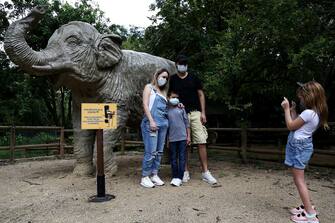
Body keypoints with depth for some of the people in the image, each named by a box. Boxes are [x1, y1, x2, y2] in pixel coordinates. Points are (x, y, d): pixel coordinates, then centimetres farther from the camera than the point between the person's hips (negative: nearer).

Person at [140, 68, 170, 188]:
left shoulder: (163, 92, 23)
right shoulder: (149, 87, 7)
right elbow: (145, 104, -4)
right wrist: (151, 121, -13)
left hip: (163, 123, 7)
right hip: (151, 123, -7)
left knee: (159, 151, 7)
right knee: (150, 152, -9)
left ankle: (154, 175, 16)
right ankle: (145, 177, 0)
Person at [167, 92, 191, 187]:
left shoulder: (181, 109, 5)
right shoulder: (167, 111, 6)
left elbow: (187, 123, 6)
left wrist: (188, 136, 1)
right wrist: (167, 140, 9)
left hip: (182, 137, -1)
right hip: (172, 138, 1)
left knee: (182, 158, -2)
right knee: (173, 158, 7)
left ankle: (179, 178, 0)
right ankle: (174, 177, 17)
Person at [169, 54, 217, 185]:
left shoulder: (194, 78, 9)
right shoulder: (172, 80, 9)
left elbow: (201, 95, 9)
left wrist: (203, 113, 1)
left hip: (195, 113, 0)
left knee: (201, 142, -6)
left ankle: (205, 172, 0)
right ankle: (186, 172, 12)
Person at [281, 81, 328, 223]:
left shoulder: (308, 112, -21)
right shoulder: (315, 113, 10)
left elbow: (290, 126, -13)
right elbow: (297, 124, 16)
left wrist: (286, 109, -5)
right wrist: (292, 110, 14)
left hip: (299, 146, -10)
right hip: (302, 146, 10)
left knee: (299, 181, -6)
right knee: (299, 180, 18)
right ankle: (307, 207, 27)